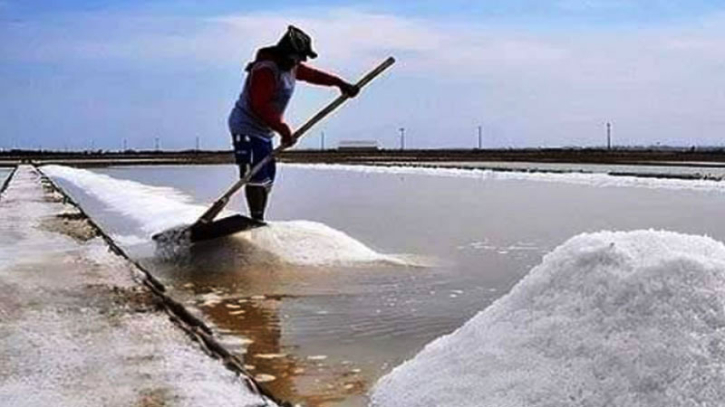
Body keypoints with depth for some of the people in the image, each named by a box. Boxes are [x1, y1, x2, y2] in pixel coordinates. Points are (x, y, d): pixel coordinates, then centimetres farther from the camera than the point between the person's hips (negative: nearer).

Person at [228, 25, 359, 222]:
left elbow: (312, 74, 23)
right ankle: (256, 220, -11)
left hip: (264, 131, 10)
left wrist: (340, 83, 21)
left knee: (267, 176, 11)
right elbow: (260, 107, -26)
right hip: (247, 128, -10)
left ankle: (259, 220, 18)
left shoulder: (290, 67, 7)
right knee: (255, 175, -14)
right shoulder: (265, 70, -22)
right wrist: (284, 130, -25)